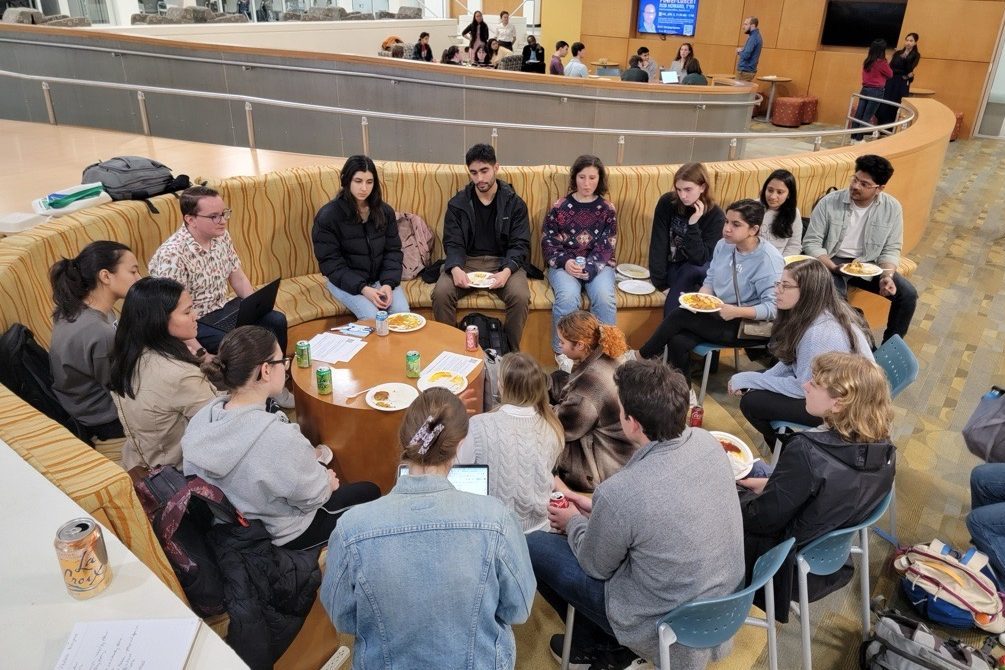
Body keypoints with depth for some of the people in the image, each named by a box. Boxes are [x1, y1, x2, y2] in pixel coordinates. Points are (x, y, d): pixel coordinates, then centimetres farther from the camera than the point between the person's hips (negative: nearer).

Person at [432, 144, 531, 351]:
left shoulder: (514, 203, 2)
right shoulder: (457, 203, 5)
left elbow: (520, 244, -3)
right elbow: (452, 243, 1)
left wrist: (506, 271, -23)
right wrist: (456, 268, -22)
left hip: (503, 263, -1)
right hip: (466, 262, 1)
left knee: (520, 296, -30)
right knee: (441, 293, -28)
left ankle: (512, 354, -9)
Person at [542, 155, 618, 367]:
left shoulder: (607, 209, 6)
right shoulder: (559, 207, 5)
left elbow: (605, 247, -1)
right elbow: (548, 242, 3)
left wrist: (589, 268, -18)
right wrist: (565, 262, -15)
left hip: (598, 264, 1)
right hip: (564, 264, -1)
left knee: (605, 298, -29)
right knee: (568, 297, -31)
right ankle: (562, 350, -12)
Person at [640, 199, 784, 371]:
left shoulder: (769, 259, -18)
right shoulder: (724, 245, 3)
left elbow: (773, 307, -21)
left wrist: (736, 311, -30)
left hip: (748, 326, -6)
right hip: (718, 316, 6)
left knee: (681, 316, -21)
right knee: (678, 342, -22)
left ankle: (644, 356, 2)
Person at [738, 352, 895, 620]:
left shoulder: (806, 452, -37)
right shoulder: (883, 449, -14)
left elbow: (765, 519, -25)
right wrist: (770, 485, 8)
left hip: (788, 568, -7)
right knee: (745, 498, 22)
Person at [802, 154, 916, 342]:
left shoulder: (892, 208, -4)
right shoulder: (829, 202, -12)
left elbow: (891, 249, 1)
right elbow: (811, 242, -10)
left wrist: (887, 276, -19)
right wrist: (834, 268, -25)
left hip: (869, 264, 4)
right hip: (832, 262, -4)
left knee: (908, 294, -11)